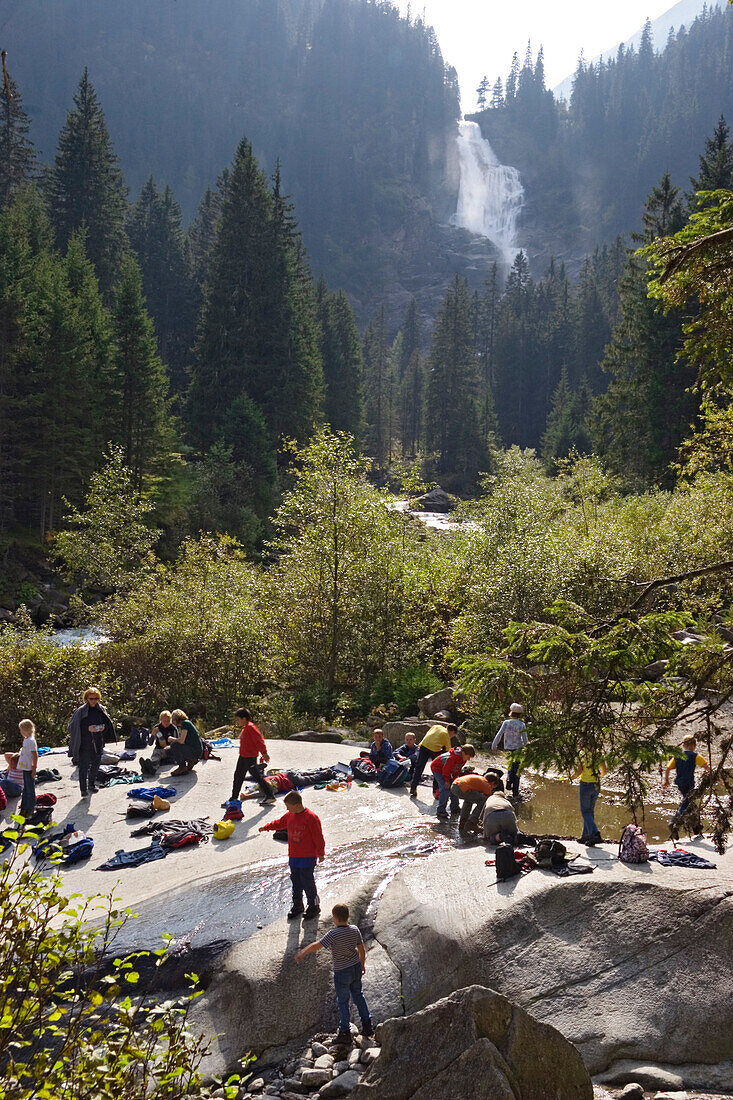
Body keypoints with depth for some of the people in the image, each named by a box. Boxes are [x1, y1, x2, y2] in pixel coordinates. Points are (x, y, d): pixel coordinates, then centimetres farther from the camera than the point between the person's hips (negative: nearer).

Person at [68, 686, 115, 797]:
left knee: (96, 764, 13)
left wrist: (103, 727, -8)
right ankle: (83, 790, -1)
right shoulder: (80, 711, -8)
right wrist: (87, 728, -20)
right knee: (84, 766, -7)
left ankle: (92, 785, 31)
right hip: (84, 743, -5)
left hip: (97, 743, 5)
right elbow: (73, 726, -9)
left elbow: (108, 723, 14)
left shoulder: (101, 710, 6)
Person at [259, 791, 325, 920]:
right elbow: (279, 822, 26)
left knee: (307, 883, -2)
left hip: (307, 858, -7)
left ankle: (313, 907, 14)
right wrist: (266, 827, 21)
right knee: (296, 882, 13)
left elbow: (318, 837, -12)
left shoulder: (311, 818, -17)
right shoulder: (289, 815, 5)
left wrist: (321, 854, -8)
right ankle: (297, 905, 28)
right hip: (293, 857, 7)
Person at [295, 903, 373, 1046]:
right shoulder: (355, 930, -7)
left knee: (343, 1002, 9)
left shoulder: (334, 934, -25)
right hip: (356, 967, 6)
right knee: (358, 995, 23)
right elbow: (361, 949, 3)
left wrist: (302, 952, -7)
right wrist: (362, 964, 19)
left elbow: (317, 945, -22)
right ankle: (367, 1025, 31)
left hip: (342, 972, -6)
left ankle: (345, 1033, 18)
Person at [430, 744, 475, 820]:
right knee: (445, 788, -20)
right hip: (437, 768, -9)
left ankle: (454, 808, 20)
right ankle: (441, 810, -17)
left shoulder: (463, 759, -7)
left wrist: (455, 779, -2)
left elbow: (457, 770, 6)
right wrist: (447, 781, -22)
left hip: (445, 770, 9)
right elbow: (446, 769, -29)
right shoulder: (453, 757, -36)